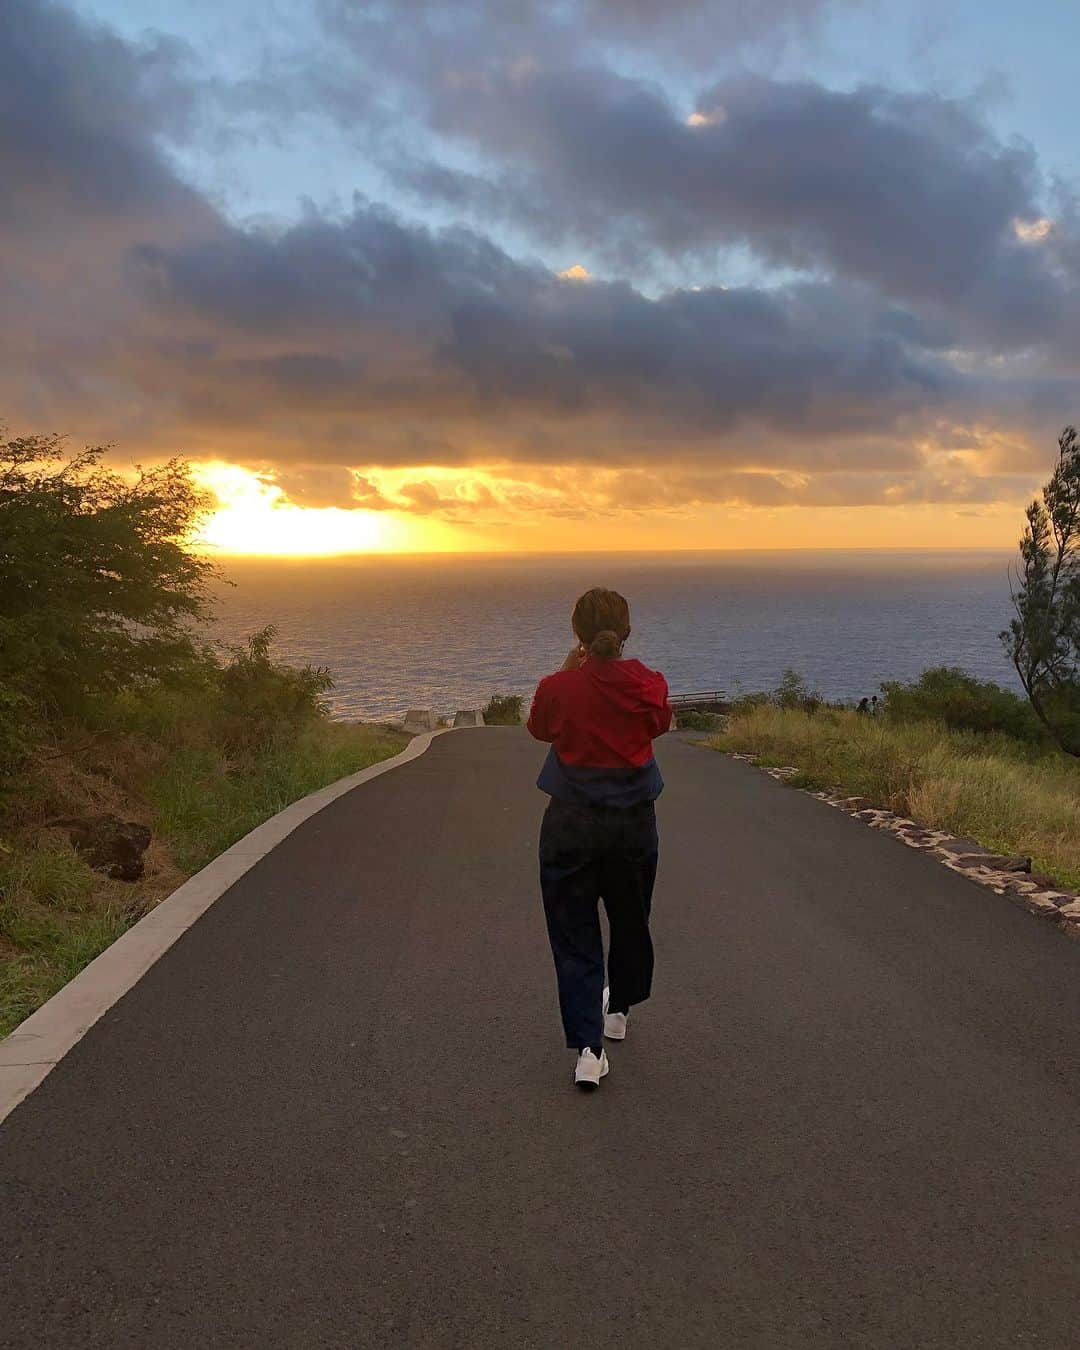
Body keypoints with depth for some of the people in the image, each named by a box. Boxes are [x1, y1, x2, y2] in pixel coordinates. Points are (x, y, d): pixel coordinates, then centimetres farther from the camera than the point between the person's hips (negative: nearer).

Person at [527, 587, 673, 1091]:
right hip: (635, 821, 2)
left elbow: (539, 728, 8)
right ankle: (619, 1009, 44)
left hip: (572, 825, -2)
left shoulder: (558, 687, -14)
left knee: (574, 934, 5)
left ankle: (587, 1046, -4)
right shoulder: (649, 684, -9)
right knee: (630, 921, 24)